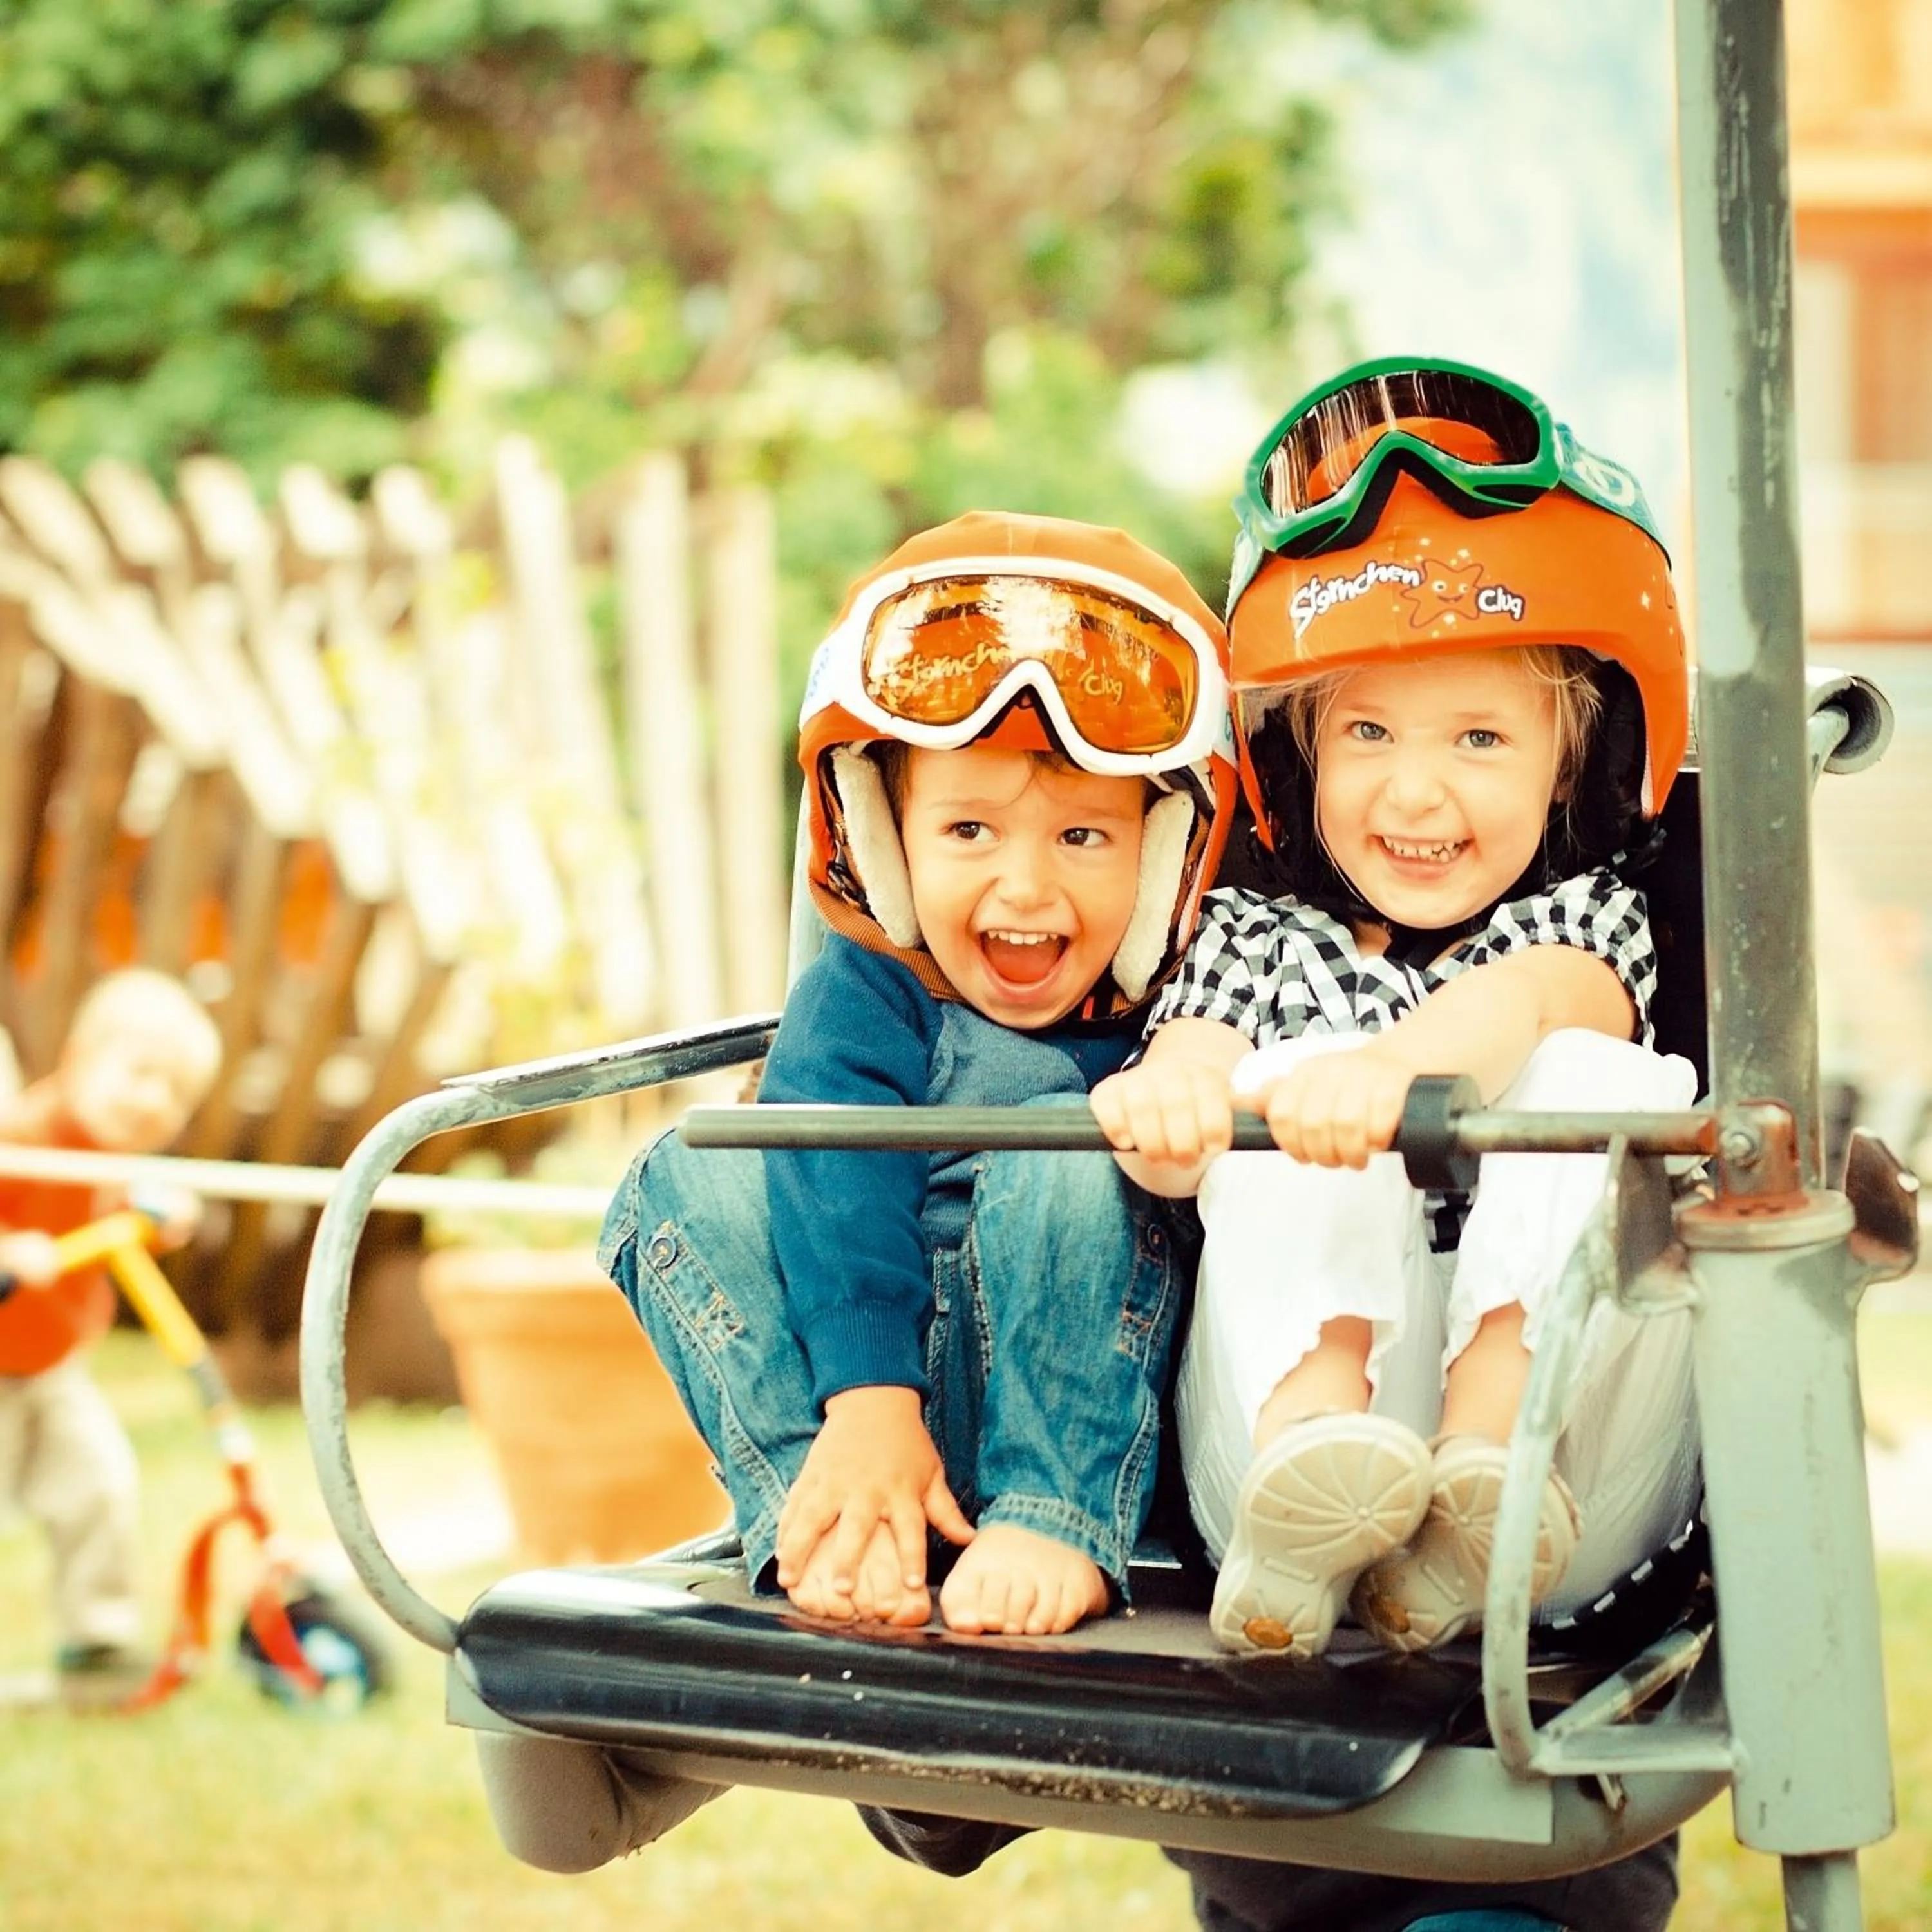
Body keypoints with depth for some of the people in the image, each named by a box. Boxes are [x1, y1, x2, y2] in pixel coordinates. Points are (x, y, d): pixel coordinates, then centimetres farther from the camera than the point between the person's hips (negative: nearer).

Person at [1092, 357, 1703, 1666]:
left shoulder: (1586, 918, 12)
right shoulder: (1259, 940, 15)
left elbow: (1525, 1002, -15)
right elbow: (1175, 1159, -5)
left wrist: (1393, 1065, -41)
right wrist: (1164, 1095, -34)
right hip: (1320, 1405, 1)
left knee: (1595, 1079, -19)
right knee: (1295, 1073, -18)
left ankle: (1495, 1456, -35)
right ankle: (1312, 1452, -41)